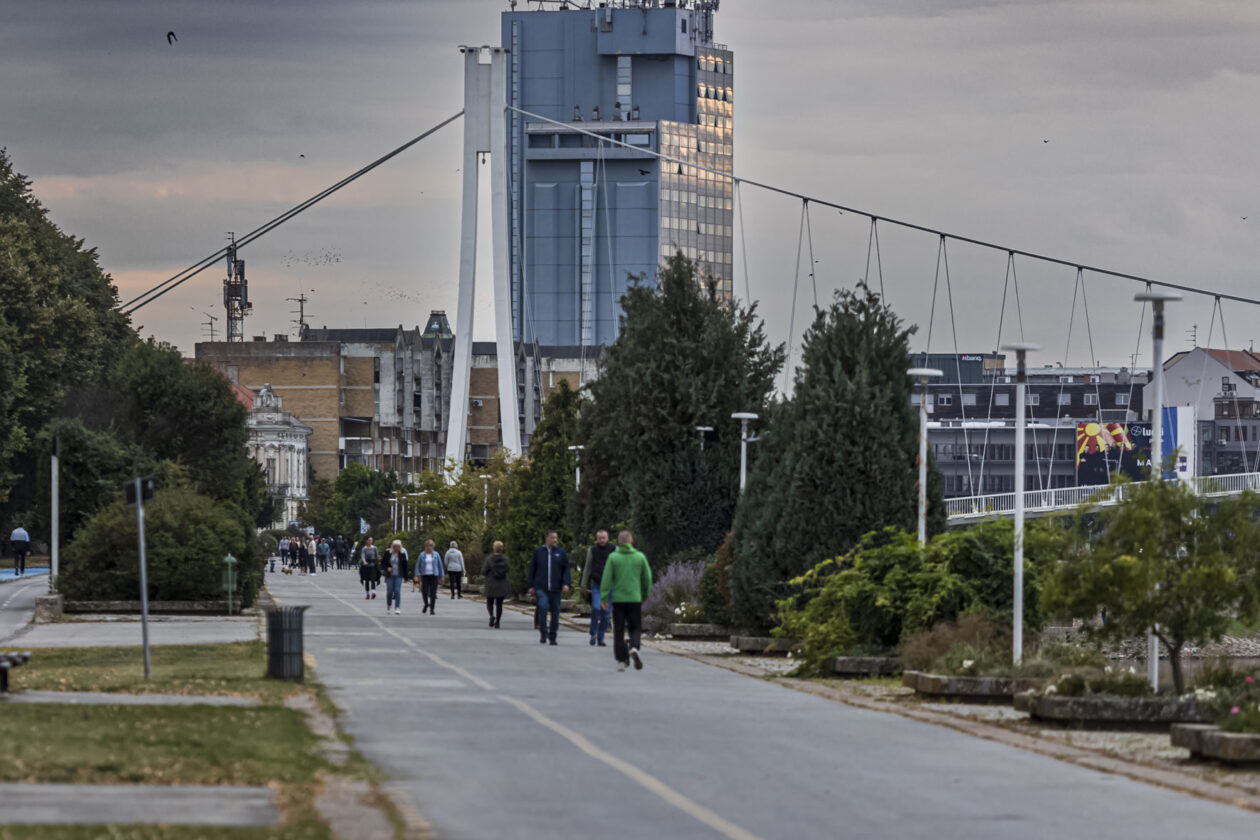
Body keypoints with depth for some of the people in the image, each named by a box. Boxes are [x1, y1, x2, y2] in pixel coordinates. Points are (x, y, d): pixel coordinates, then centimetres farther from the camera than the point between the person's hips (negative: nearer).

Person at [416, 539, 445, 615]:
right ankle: (426, 604, 21)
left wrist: (441, 576, 5)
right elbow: (418, 566, 5)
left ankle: (431, 609, 3)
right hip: (425, 576, 0)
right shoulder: (422, 555, 4)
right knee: (424, 592, -8)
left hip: (434, 576, 0)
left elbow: (440, 565, 8)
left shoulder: (436, 555, 4)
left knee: (433, 593, -5)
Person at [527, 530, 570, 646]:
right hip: (541, 587, -1)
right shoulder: (538, 551, 8)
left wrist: (566, 584, -8)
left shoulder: (561, 552, 8)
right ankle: (543, 634, -9)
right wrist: (531, 585, 7)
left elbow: (566, 570, 6)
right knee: (543, 607, -17)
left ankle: (552, 637, 11)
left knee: (555, 611, 2)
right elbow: (532, 569, 12)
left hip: (555, 588, 1)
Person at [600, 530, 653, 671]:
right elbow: (647, 578, 4)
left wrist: (604, 597, -4)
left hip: (618, 600, 0)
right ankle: (634, 648, -19)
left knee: (619, 631, 8)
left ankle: (621, 660, 7)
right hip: (635, 599, 0)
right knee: (635, 628, 10)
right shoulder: (640, 557, 0)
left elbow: (607, 579, -8)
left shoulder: (613, 557, -3)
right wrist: (645, 595, 17)